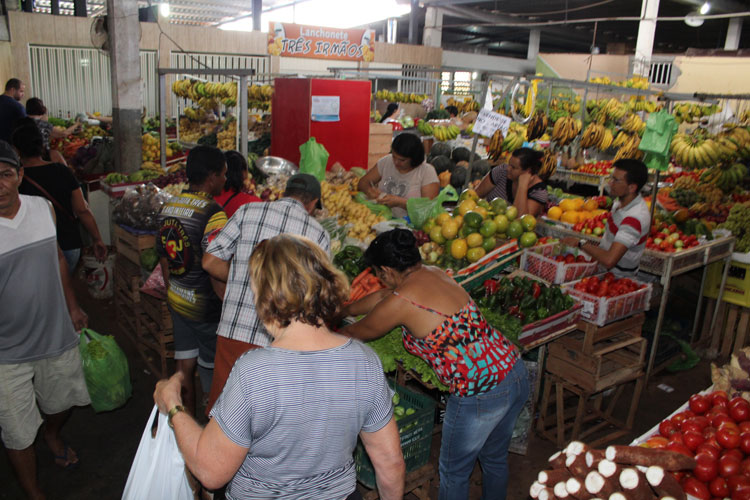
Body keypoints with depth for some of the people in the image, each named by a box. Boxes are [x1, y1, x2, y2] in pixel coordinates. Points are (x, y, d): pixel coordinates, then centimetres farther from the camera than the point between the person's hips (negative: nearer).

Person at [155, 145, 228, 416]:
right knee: (212, 370, 10)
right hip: (205, 305, -7)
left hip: (177, 300, 7)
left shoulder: (168, 207, 3)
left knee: (185, 363, 19)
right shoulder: (212, 213, -21)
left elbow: (164, 259, 12)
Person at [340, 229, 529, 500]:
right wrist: (342, 310, 34)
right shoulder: (434, 272, 8)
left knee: (454, 473, 18)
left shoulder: (399, 303, -15)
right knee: (495, 458, 30)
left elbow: (356, 333, 3)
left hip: (479, 395, -8)